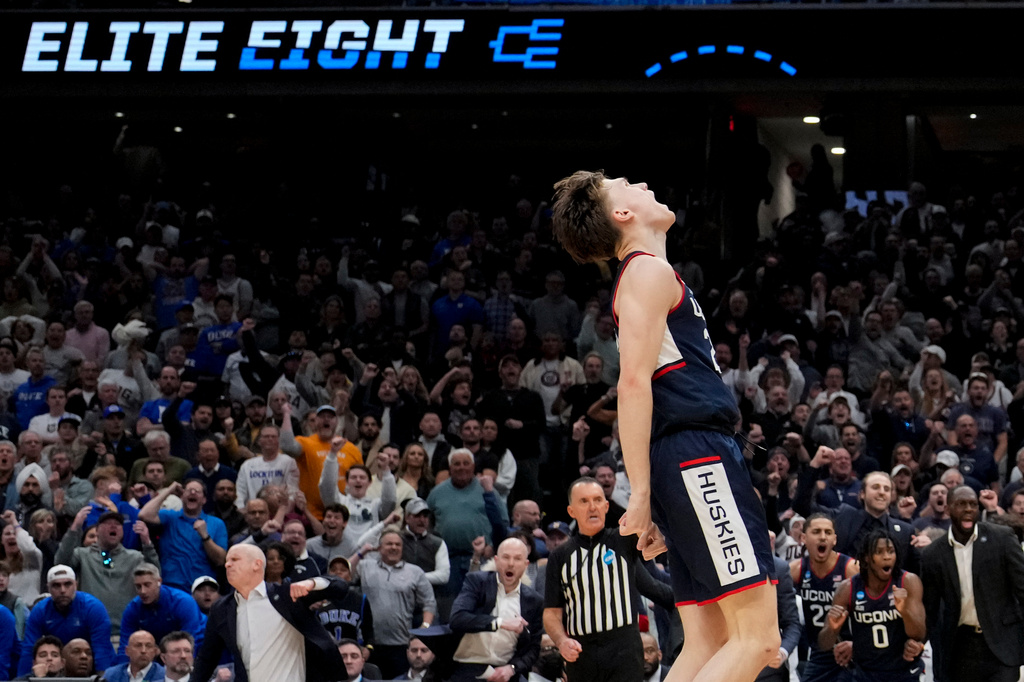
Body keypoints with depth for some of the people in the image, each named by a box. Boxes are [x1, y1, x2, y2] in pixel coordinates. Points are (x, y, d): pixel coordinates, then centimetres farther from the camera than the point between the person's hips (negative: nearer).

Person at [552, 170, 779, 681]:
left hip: (688, 462, 10)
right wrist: (640, 494, -20)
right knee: (757, 635, -15)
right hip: (697, 456, -10)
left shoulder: (650, 274, 25)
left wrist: (656, 506, 21)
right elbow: (633, 381, -15)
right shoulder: (648, 271, -5)